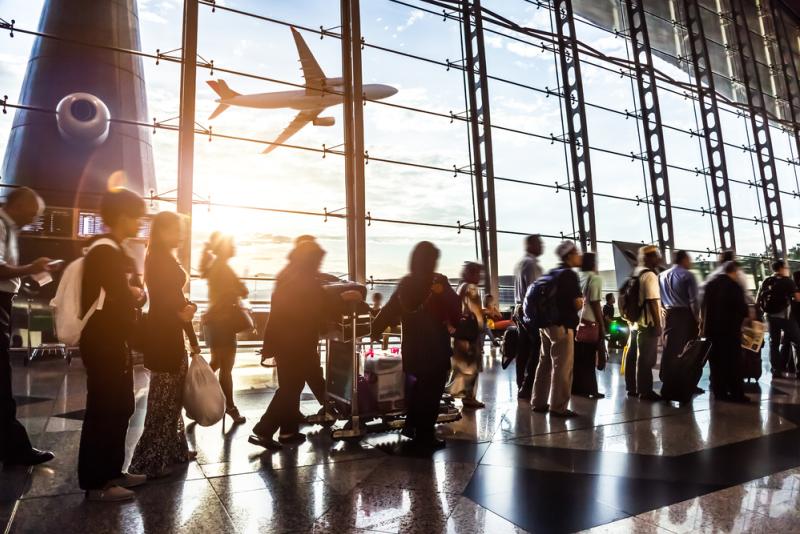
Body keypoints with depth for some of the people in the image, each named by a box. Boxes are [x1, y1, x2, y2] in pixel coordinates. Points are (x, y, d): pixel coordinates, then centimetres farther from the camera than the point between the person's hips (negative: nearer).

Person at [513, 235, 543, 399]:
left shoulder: (521, 263, 19)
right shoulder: (531, 264, -12)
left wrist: (520, 308, 19)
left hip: (521, 309, 10)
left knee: (524, 350, 11)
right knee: (536, 350, -6)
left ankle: (522, 388, 17)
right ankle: (527, 389, -4)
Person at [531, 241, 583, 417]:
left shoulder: (552, 273, 14)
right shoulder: (570, 274, -10)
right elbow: (577, 304, -15)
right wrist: (582, 300, 5)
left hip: (546, 323, 9)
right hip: (561, 325, -9)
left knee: (545, 363, 13)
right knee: (562, 366, -3)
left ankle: (539, 402, 20)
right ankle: (558, 407, 1)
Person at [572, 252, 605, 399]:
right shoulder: (595, 279, -7)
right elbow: (595, 304, -12)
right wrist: (602, 325, -8)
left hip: (576, 321, 6)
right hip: (590, 323, -6)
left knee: (578, 357, 11)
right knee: (589, 358, 1)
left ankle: (577, 387, 17)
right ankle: (589, 389, 6)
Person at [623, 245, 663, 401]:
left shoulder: (635, 274, 13)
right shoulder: (649, 275, -14)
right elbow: (652, 302, -19)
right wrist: (657, 324, -17)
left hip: (635, 322, 9)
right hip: (647, 324, -9)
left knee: (633, 356, 14)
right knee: (646, 359, -2)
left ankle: (632, 388, 23)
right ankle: (645, 391, 4)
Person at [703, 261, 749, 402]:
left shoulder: (710, 284, 7)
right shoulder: (734, 286, -12)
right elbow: (742, 308, -11)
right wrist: (746, 314, 11)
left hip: (711, 329, 5)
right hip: (730, 329, -5)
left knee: (716, 362, 9)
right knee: (733, 362, 2)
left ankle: (719, 392, 13)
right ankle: (737, 394, 6)